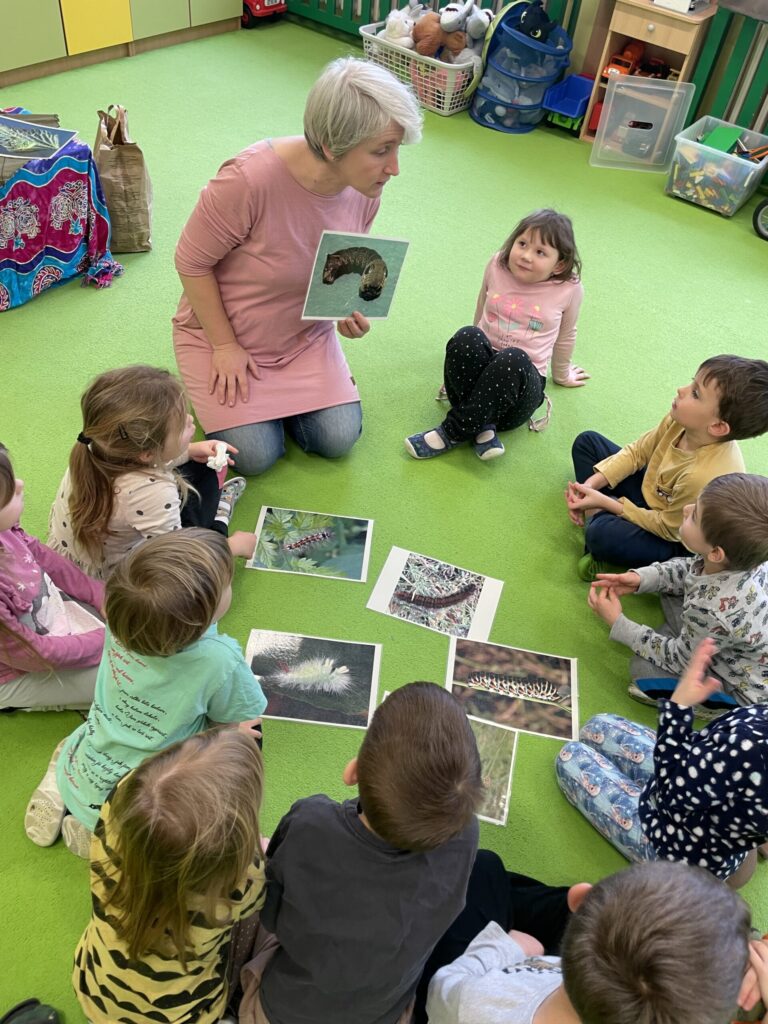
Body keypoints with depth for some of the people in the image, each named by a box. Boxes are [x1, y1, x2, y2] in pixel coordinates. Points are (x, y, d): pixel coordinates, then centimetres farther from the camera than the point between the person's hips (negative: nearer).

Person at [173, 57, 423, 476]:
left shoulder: (364, 189, -15)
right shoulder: (249, 178, -34)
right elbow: (191, 261, -20)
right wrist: (225, 347, -16)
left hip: (305, 334, 5)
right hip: (221, 329, -4)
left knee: (338, 440, -5)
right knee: (256, 456, -9)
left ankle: (281, 388, 23)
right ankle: (221, 377, 20)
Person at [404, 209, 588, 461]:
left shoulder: (569, 289, -3)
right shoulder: (497, 265, 1)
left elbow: (565, 336, 16)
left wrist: (562, 375, 30)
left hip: (523, 377, -1)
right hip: (480, 366, 2)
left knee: (514, 359, -39)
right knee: (467, 337, -34)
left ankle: (453, 432, -29)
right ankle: (481, 427, -28)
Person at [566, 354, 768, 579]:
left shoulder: (705, 477, -42)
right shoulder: (681, 421, -23)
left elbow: (669, 529, -26)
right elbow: (636, 453, -5)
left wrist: (605, 503, -23)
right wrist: (590, 485, -16)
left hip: (678, 540, -7)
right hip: (651, 490, 7)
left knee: (601, 535, -34)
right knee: (587, 442, 6)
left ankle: (597, 515, 0)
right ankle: (595, 513, -5)